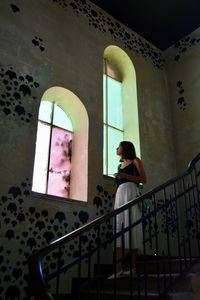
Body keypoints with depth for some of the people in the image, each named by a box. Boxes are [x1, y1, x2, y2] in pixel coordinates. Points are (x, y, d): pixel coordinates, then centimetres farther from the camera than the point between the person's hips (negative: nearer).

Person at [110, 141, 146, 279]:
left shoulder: (135, 161, 9)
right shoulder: (120, 165, 26)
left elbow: (144, 179, -1)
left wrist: (126, 176, -12)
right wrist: (114, 204, 12)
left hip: (131, 192, -6)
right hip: (120, 194, 6)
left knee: (131, 226, -12)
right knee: (118, 227, -7)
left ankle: (133, 266, -8)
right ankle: (119, 268, -12)